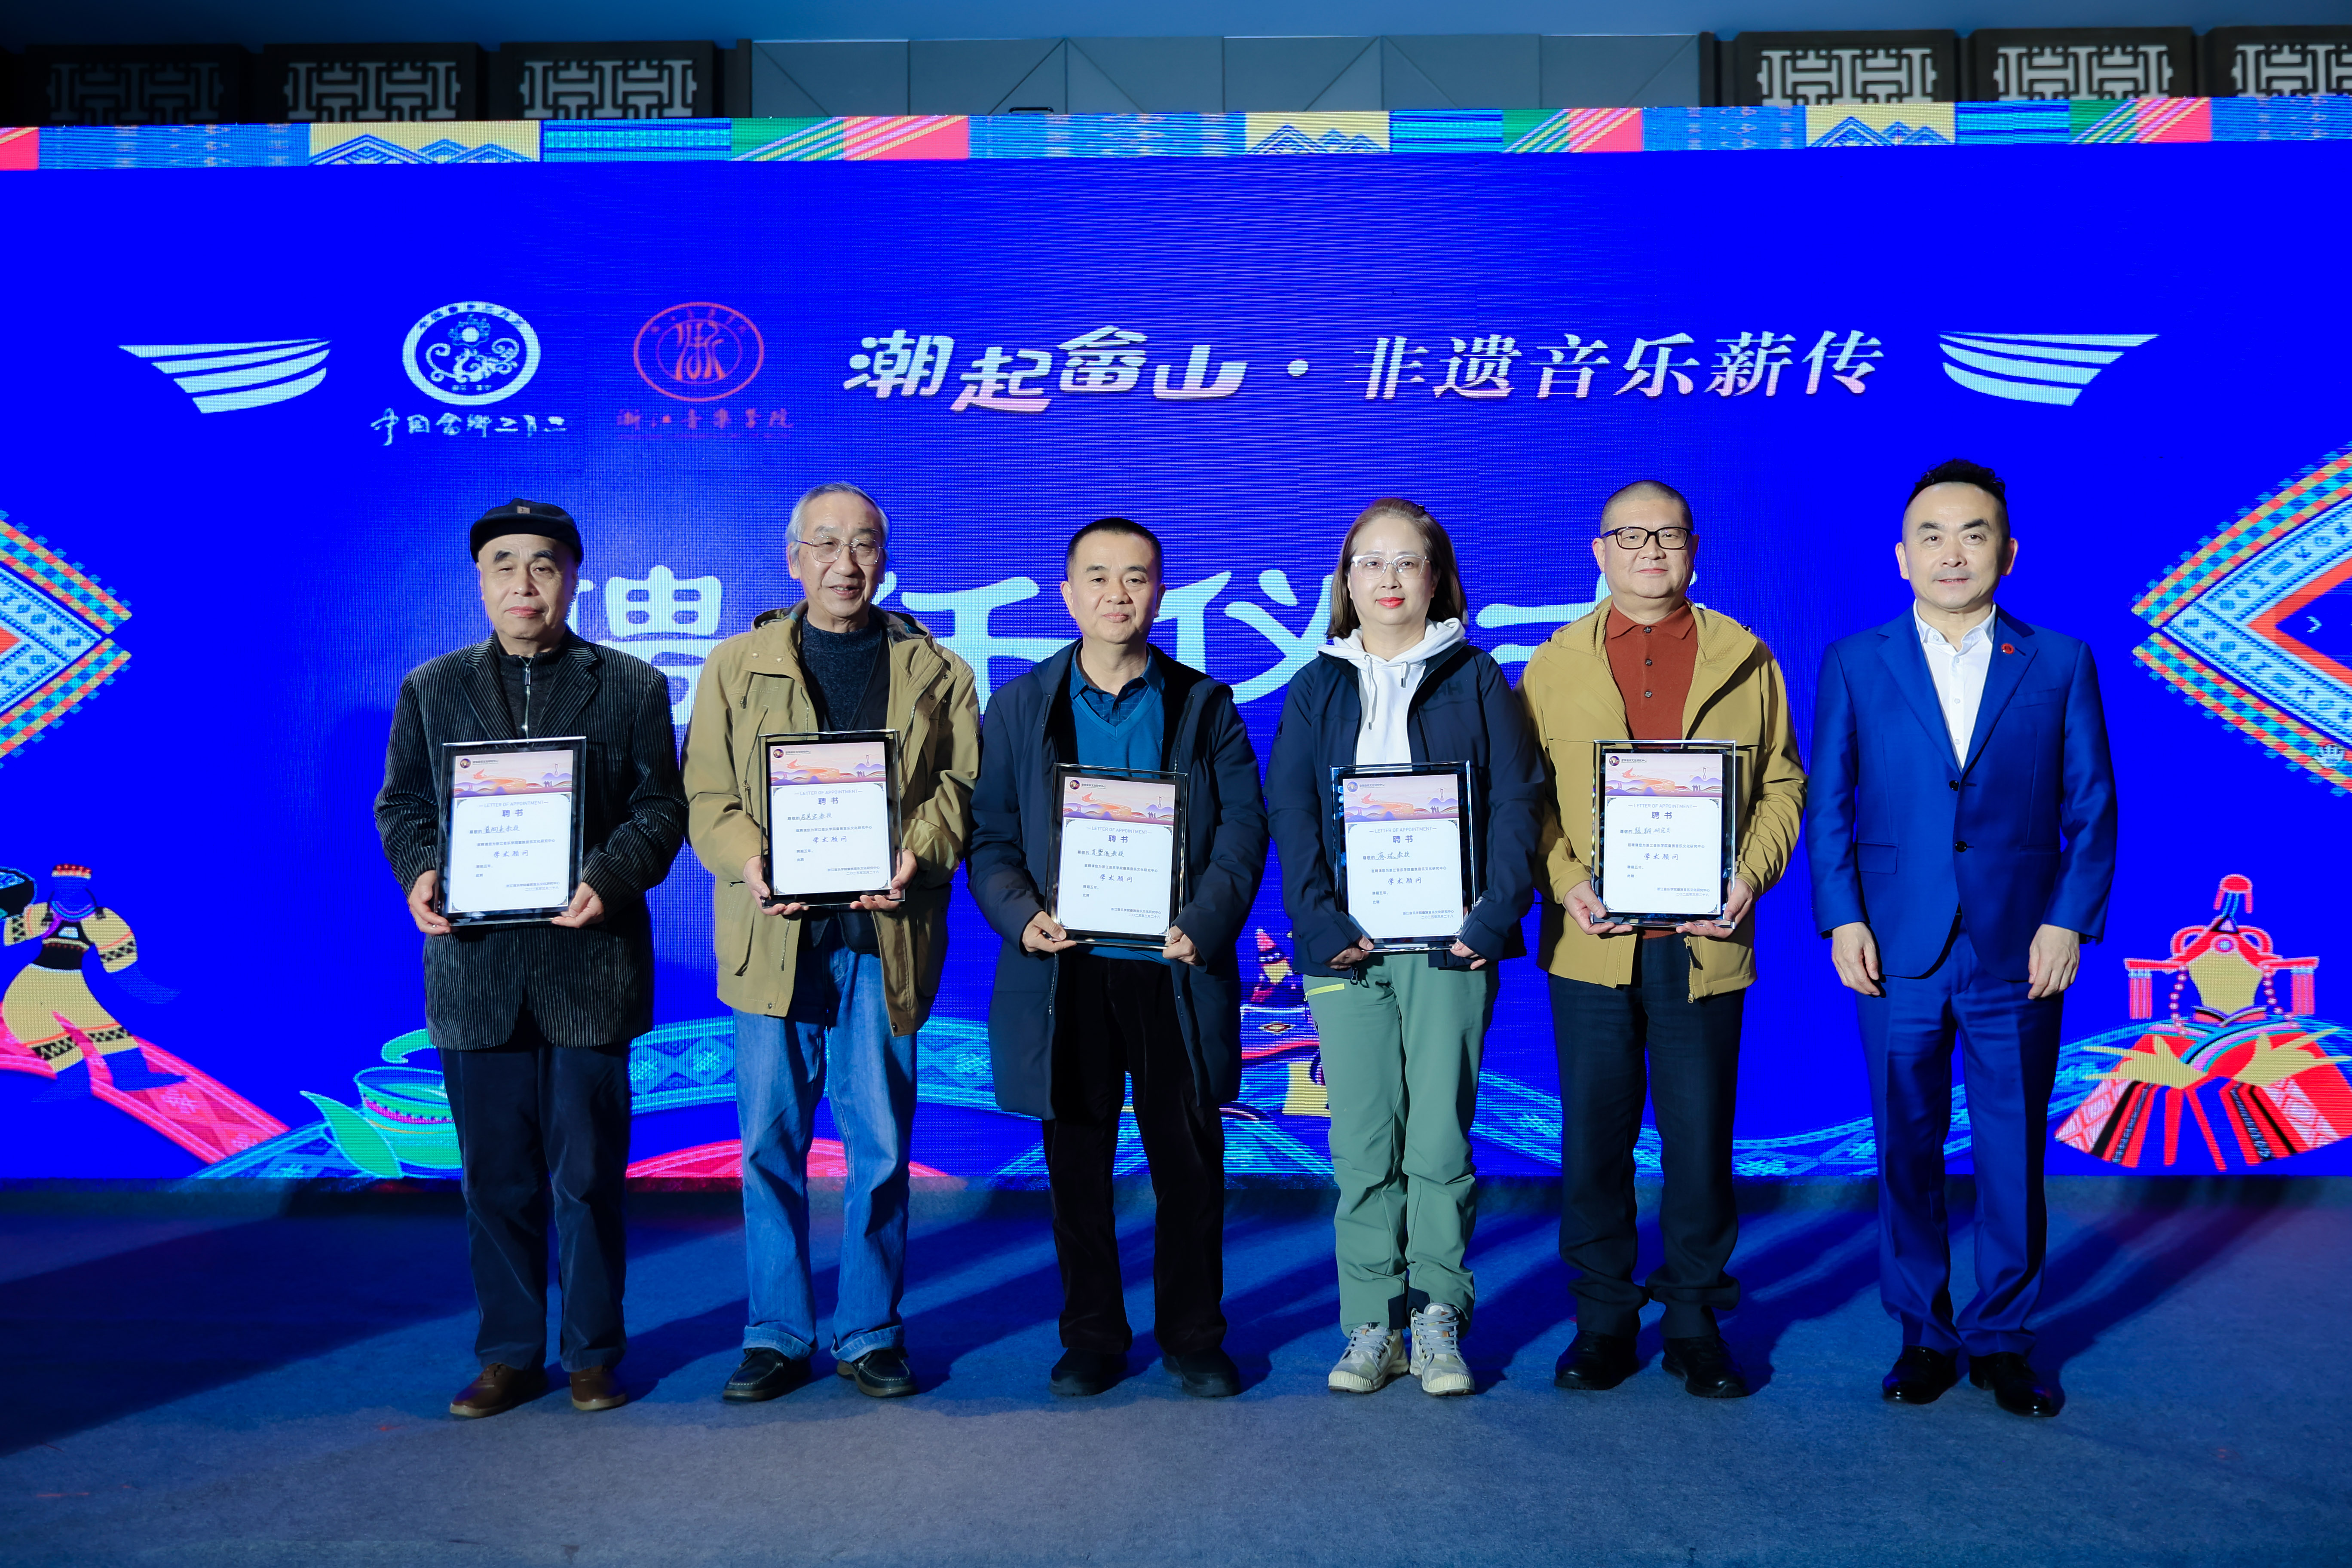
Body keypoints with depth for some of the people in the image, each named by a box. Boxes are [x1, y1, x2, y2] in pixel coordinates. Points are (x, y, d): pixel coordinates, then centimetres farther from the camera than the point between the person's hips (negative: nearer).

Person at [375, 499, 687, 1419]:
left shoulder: (632, 687, 6)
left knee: (588, 1175, 5)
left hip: (587, 961, -2)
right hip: (475, 964, 2)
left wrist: (608, 879, -17)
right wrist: (420, 875, -9)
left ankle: (594, 1353, 20)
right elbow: (401, 806, 12)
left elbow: (659, 810, 1)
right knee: (494, 1178, 8)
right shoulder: (431, 689, 13)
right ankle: (510, 1356, 21)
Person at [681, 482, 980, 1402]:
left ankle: (870, 1334, 17)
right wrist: (748, 863, -14)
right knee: (771, 1143, 4)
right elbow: (706, 794, 6)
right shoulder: (738, 666, 11)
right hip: (775, 934, 0)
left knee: (880, 1144, 4)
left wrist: (917, 857, -14)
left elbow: (962, 786, 5)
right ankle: (775, 1335, 17)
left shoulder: (936, 672, 11)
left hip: (886, 935, 0)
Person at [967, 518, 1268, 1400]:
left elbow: (1244, 828, 1)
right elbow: (989, 837, 5)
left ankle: (1193, 1338, 22)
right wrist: (1022, 916, -13)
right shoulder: (1019, 707, 8)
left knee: (1190, 1164, 7)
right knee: (1077, 1167, 8)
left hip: (1174, 971, 0)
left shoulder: (1205, 706, 7)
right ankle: (1092, 1339, 23)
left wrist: (1205, 923, -15)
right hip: (1065, 971, 1)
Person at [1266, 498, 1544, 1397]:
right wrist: (1321, 923, -10)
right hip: (1347, 944, 1)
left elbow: (1516, 801, 1)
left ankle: (1438, 1324, 11)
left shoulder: (1476, 680, 8)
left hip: (1448, 941, -1)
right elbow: (1290, 810, 3)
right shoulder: (1318, 688, 11)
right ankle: (1370, 1326, 10)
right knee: (1361, 1145, 2)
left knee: (1440, 1138, 1)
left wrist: (1494, 917, -10)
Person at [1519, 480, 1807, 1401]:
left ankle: (1695, 1321, 20)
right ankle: (1603, 1318, 19)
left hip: (1703, 942, 0)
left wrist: (1752, 874, -7)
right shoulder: (1554, 665, 9)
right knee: (1594, 1140, 5)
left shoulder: (1744, 659, 9)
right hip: (1592, 942, 0)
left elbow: (1781, 782, 9)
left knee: (1701, 1142, 6)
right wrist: (1562, 881, -9)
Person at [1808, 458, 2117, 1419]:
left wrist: (2069, 921, -5)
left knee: (2014, 1153, 6)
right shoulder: (1854, 666, 5)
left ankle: (2003, 1338, 21)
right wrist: (1841, 920, -4)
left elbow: (2091, 808, 5)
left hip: (2019, 956, 0)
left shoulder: (2060, 665, 6)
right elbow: (1829, 806, 5)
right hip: (1897, 953, 0)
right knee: (1908, 1150, 7)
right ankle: (1922, 1333, 21)